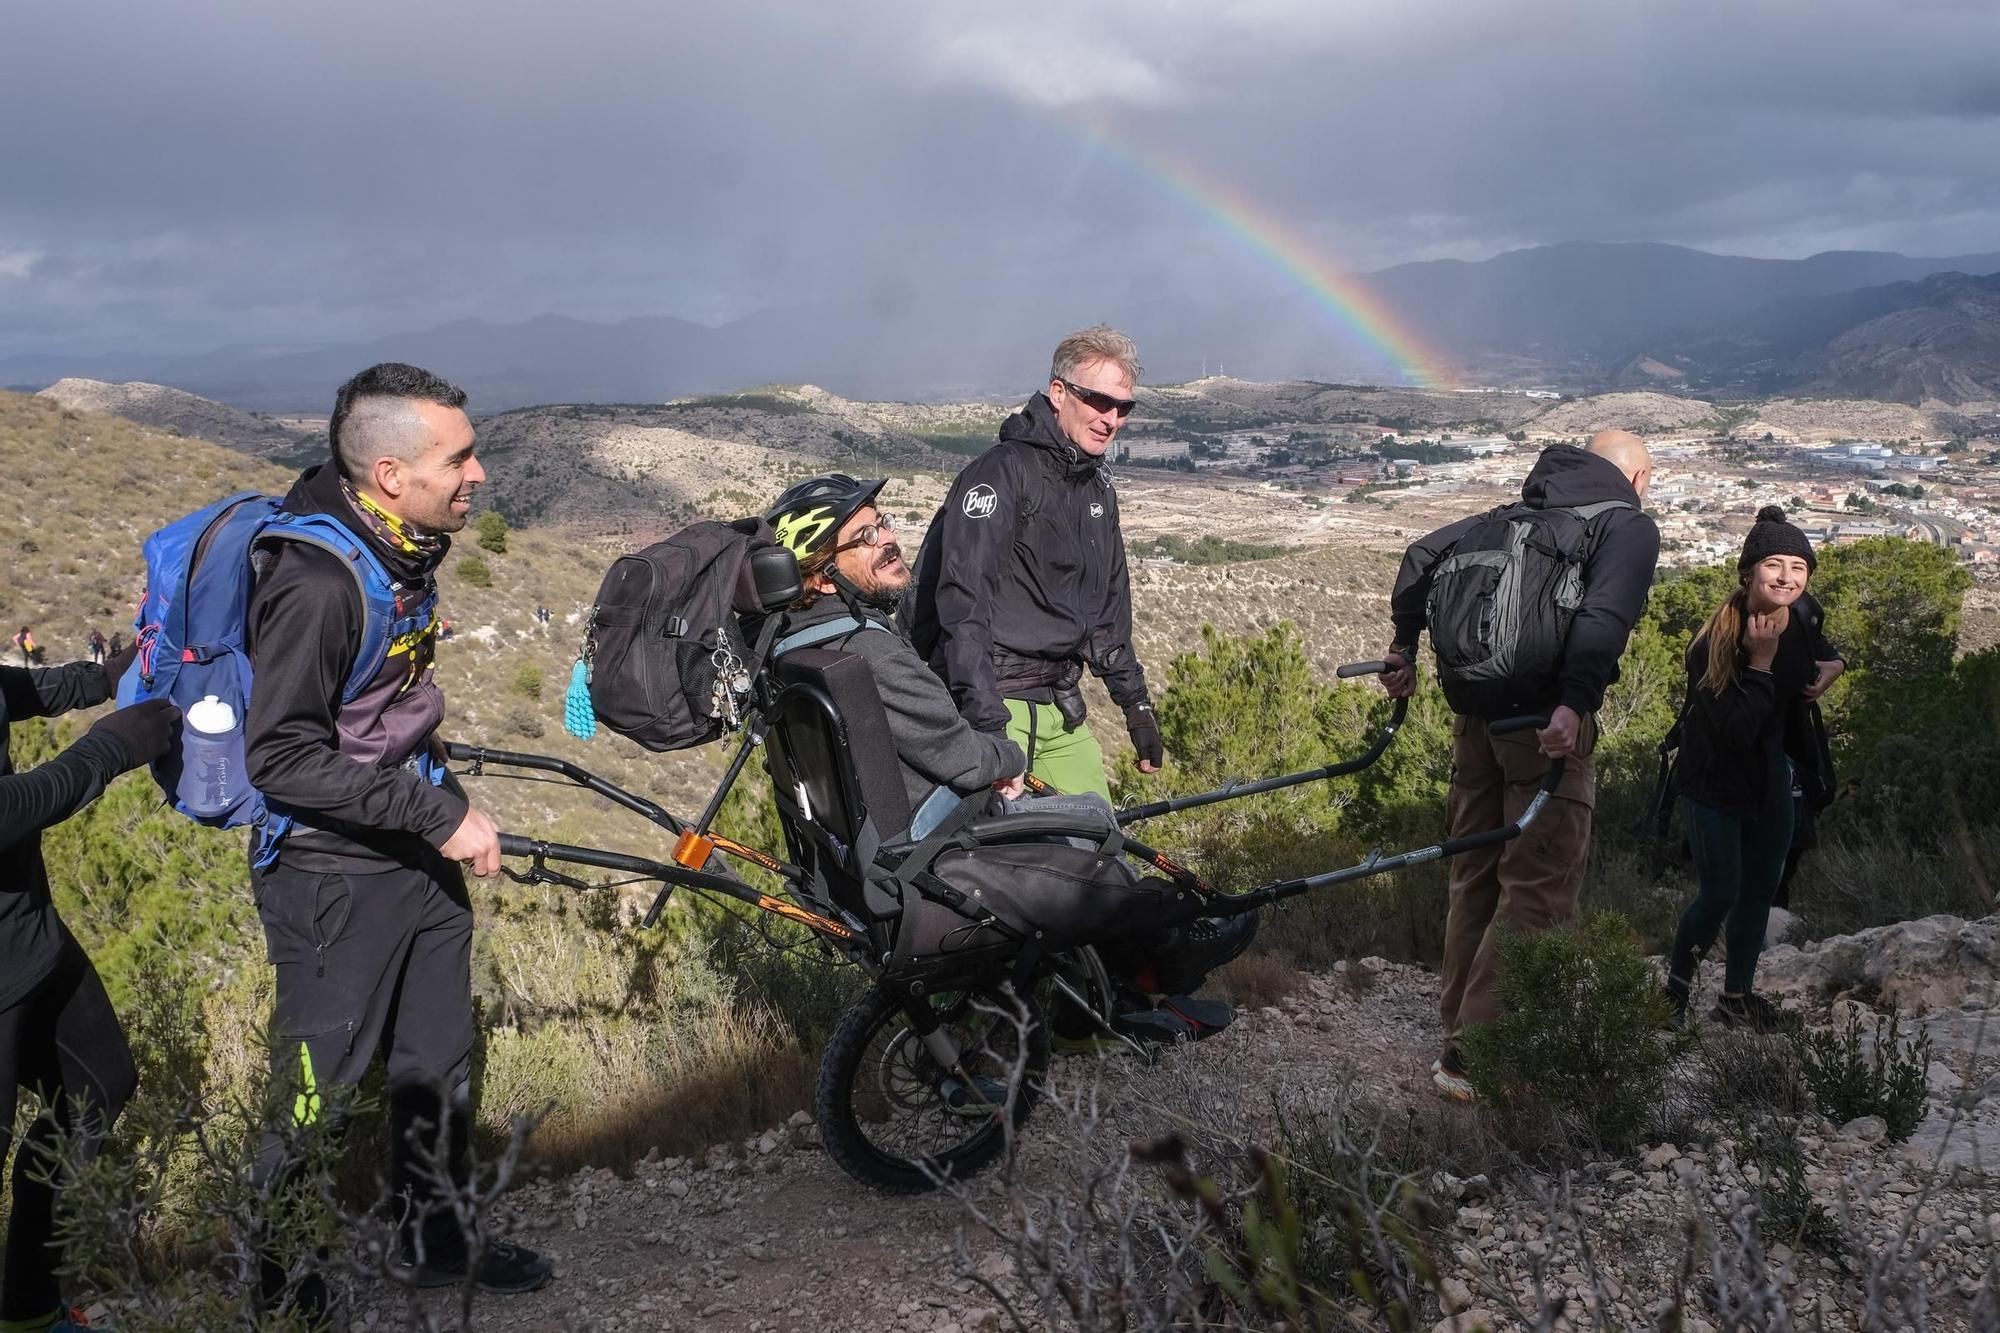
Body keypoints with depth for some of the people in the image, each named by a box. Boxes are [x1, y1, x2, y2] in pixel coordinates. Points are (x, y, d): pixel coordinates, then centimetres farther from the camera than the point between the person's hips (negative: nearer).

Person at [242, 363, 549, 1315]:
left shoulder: (403, 546, 2)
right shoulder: (317, 580, -27)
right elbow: (284, 760, -27)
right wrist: (437, 816, -25)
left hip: (417, 851, 9)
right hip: (334, 876, -8)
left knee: (440, 1058, 18)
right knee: (319, 1088, 5)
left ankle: (434, 1239, 37)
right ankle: (282, 1282, 27)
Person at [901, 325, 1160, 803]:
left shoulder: (1099, 489, 14)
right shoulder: (1002, 472, -13)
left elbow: (1109, 607, 24)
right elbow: (963, 599, -23)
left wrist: (1137, 704, 21)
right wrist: (987, 721, -30)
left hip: (1058, 706, 8)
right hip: (992, 702, -8)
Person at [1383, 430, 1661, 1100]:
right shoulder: (1630, 525, 0)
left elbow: (1423, 553, 16)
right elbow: (1605, 613, -19)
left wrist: (1404, 646, 22)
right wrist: (1575, 702, -28)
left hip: (1477, 713, 7)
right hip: (1546, 723, -7)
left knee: (1476, 878, 16)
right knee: (1537, 891, -2)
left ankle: (1458, 1038, 23)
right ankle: (1476, 1058, -3)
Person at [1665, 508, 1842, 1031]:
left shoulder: (1803, 615, -9)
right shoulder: (1715, 641, -28)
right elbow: (1736, 731, -30)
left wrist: (1832, 664, -6)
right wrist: (1761, 661, -34)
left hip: (1771, 774, 7)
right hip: (1716, 781, -7)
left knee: (1760, 890, 14)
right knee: (1720, 895, -3)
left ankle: (1736, 997, 28)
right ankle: (1674, 988, 20)